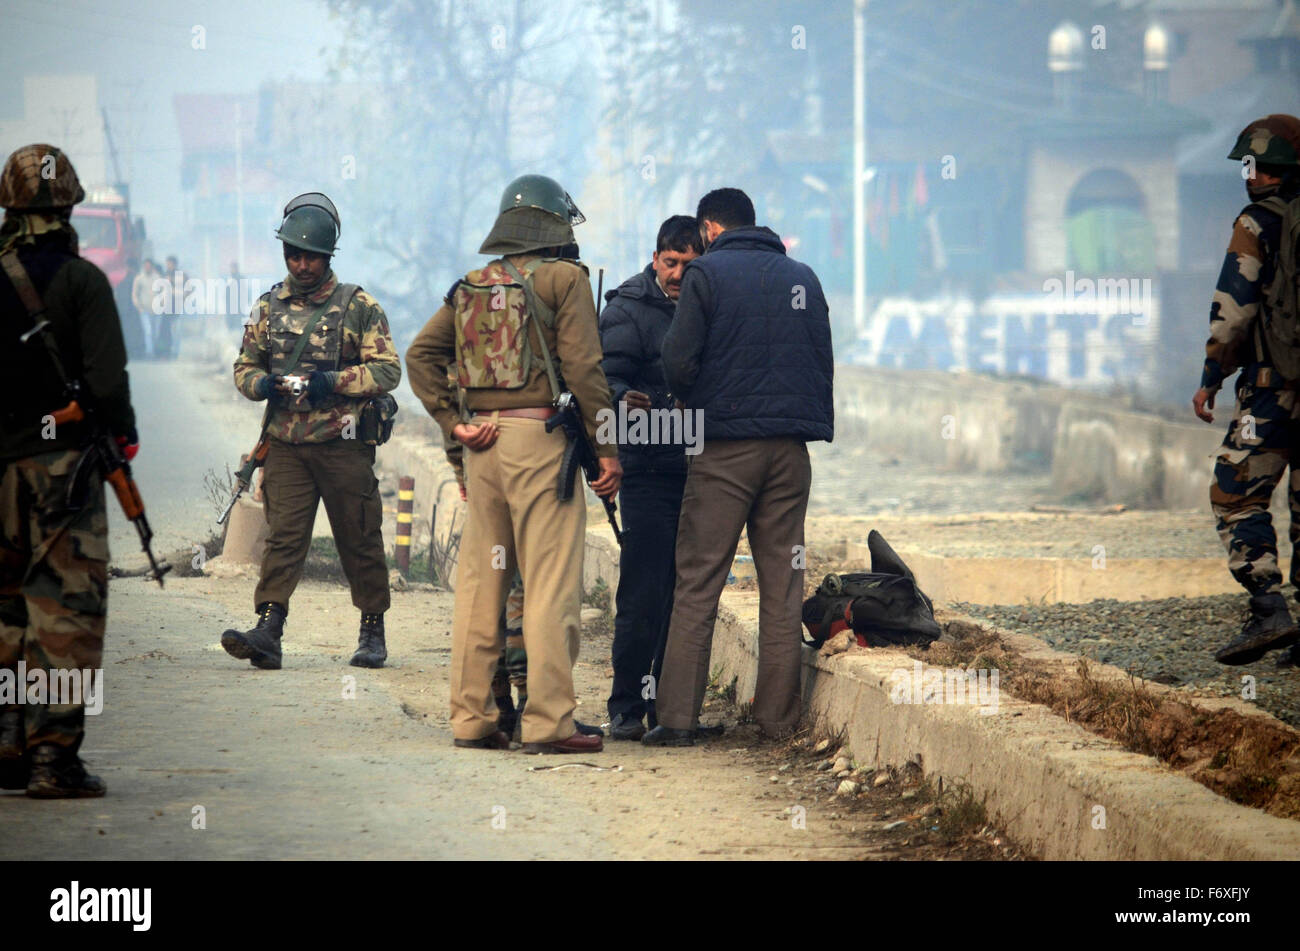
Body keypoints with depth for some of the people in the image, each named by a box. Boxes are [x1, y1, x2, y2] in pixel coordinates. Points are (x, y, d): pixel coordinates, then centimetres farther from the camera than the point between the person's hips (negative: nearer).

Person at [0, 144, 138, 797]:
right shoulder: (80, 279, -9)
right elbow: (106, 376, -14)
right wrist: (123, 433, 3)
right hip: (62, 458, -4)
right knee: (65, 607, -3)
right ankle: (53, 756, -7)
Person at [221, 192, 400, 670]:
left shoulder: (359, 306, -1)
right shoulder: (269, 307, 10)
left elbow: (388, 370, -4)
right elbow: (244, 367, 16)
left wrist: (335, 383, -18)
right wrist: (264, 385, -7)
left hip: (344, 446, -2)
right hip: (287, 446, 2)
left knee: (359, 541, 6)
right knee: (283, 537, -7)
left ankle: (372, 631, 18)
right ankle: (267, 631, -15)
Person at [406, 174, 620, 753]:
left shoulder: (471, 286, 14)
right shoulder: (564, 278, -3)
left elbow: (421, 355, 10)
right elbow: (583, 367, -10)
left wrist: (452, 423, 6)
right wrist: (607, 446, -6)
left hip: (483, 441, 6)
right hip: (541, 438, -6)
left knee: (479, 578, 10)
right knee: (550, 584, -4)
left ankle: (471, 717, 12)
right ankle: (548, 722, -5)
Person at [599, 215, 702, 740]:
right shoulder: (628, 309, -2)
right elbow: (605, 379, -14)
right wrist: (625, 400, -34)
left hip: (698, 472, 5)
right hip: (649, 471, -5)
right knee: (642, 594, -8)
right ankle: (626, 707, -3)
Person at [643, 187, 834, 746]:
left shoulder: (708, 274, -2)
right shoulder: (802, 277, 13)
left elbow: (679, 363, -7)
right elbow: (824, 363, 14)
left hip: (726, 448, -4)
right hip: (790, 448, 4)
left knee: (697, 584, -3)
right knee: (782, 584, 8)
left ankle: (677, 717, -7)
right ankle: (778, 717, 7)